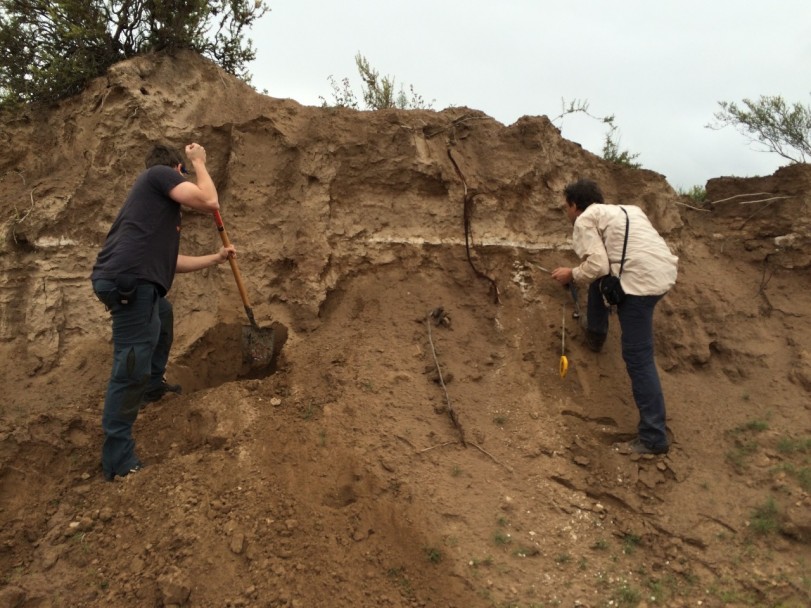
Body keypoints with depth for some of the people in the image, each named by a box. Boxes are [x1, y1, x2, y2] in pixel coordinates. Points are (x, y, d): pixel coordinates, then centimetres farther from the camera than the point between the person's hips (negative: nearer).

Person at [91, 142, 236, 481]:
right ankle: (117, 460, -4)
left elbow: (171, 261, 30)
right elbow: (209, 202, -9)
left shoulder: (157, 201, 30)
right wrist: (199, 162, 7)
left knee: (163, 316, 37)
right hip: (129, 281, -10)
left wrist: (216, 258, 38)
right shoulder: (160, 174, 4)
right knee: (131, 367, -10)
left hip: (128, 279, 10)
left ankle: (153, 386, 51)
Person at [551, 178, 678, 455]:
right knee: (600, 280, 31)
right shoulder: (624, 210, 27)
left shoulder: (584, 220, 3)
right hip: (666, 269, 9)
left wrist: (571, 274, 8)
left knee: (638, 359, -4)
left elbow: (597, 266, -10)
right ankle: (595, 335, 44)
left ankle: (654, 437, -1)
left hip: (642, 280, -9)